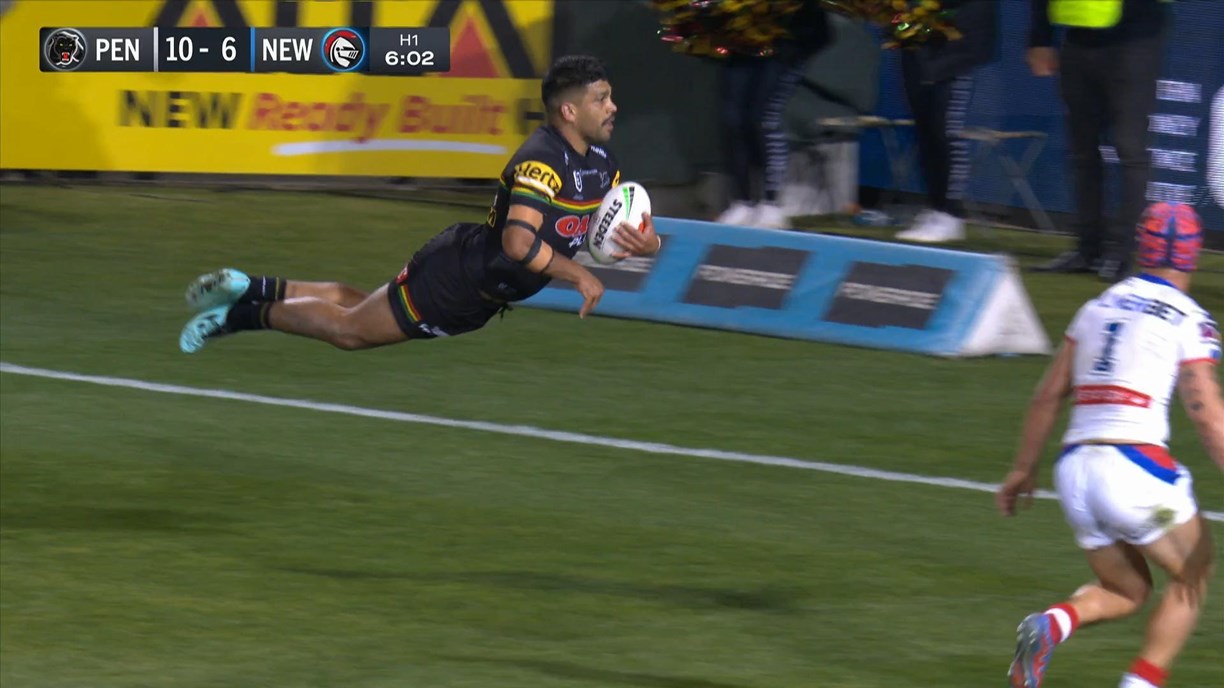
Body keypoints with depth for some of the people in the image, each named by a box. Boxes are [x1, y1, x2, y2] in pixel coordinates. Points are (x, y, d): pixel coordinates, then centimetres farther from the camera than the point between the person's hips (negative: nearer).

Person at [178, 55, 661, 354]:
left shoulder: (598, 162, 1)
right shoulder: (543, 160, -28)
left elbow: (614, 231, 10)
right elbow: (518, 242, -39)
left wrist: (646, 243, -14)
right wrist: (579, 276, -29)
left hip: (478, 293, 9)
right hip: (457, 277, -9)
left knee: (362, 312, 21)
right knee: (349, 328, 3)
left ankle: (252, 290, 27)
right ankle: (240, 314, 16)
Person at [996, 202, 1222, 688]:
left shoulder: (1098, 307, 16)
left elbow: (1048, 397, 18)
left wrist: (1023, 469, 27)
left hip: (1075, 466, 6)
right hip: (1135, 464, -6)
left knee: (1126, 592, 21)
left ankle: (1055, 623, -10)